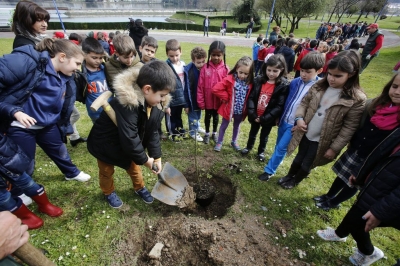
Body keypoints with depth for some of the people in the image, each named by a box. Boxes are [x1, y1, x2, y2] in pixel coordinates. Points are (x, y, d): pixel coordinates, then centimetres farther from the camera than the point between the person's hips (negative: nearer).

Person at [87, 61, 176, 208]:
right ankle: (109, 192, 43)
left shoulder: (155, 104, -17)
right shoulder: (126, 105, -42)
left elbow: (152, 132, -10)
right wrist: (144, 159, -24)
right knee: (107, 171, 16)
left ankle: (140, 187, 44)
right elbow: (129, 140, -38)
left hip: (128, 142, 6)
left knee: (133, 165, 21)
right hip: (105, 143, -6)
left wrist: (156, 157, -11)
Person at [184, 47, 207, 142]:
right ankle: (193, 131, 34)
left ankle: (197, 127, 50)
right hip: (192, 99, -5)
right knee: (193, 116, 13)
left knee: (198, 115, 26)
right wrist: (186, 104, -14)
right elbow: (186, 88, -18)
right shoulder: (188, 70, -23)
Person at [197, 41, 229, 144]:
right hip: (208, 99, 0)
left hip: (219, 99, 1)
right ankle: (207, 133, 37)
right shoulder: (205, 68, -11)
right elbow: (200, 86, -9)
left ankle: (214, 133, 39)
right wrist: (200, 101, -9)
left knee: (216, 116, 19)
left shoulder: (225, 69, -9)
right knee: (208, 116, 17)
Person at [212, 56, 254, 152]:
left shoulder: (250, 83, -6)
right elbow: (216, 89, -22)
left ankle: (234, 142, 44)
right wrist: (226, 98, -17)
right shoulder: (230, 79, -17)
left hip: (241, 110, 4)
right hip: (229, 108, -3)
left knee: (237, 126, 23)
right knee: (224, 125, 14)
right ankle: (219, 142, 32)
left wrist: (247, 108, -7)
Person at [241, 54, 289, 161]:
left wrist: (264, 118, -23)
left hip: (268, 118, -2)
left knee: (264, 136, 20)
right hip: (255, 116, 2)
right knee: (253, 132, 25)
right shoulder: (259, 80, -8)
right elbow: (251, 97, -9)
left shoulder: (284, 86, -16)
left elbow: (279, 106, -18)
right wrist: (252, 114, -20)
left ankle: (261, 152, 44)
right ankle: (248, 147, 49)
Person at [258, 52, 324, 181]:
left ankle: (269, 170, 13)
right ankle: (276, 159, 43)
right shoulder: (295, 82, 0)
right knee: (279, 145, 19)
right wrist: (279, 117, 10)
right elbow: (285, 101, 8)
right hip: (284, 120, 5)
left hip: (295, 125, -5)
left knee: (281, 148, -1)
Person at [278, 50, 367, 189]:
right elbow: (304, 102, 4)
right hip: (305, 133, 3)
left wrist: (334, 148, -14)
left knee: (306, 165, 16)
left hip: (322, 141, -3)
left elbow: (349, 128, -15)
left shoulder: (357, 99, -18)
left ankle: (295, 181, 44)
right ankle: (289, 176, 49)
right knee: (298, 159, 24)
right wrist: (299, 118, -12)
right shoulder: (320, 85, -6)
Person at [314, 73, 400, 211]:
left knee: (352, 184, 17)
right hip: (354, 151, 4)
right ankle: (328, 196, 44)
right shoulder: (376, 104, -6)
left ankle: (333, 203, 39)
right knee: (342, 176, 21)